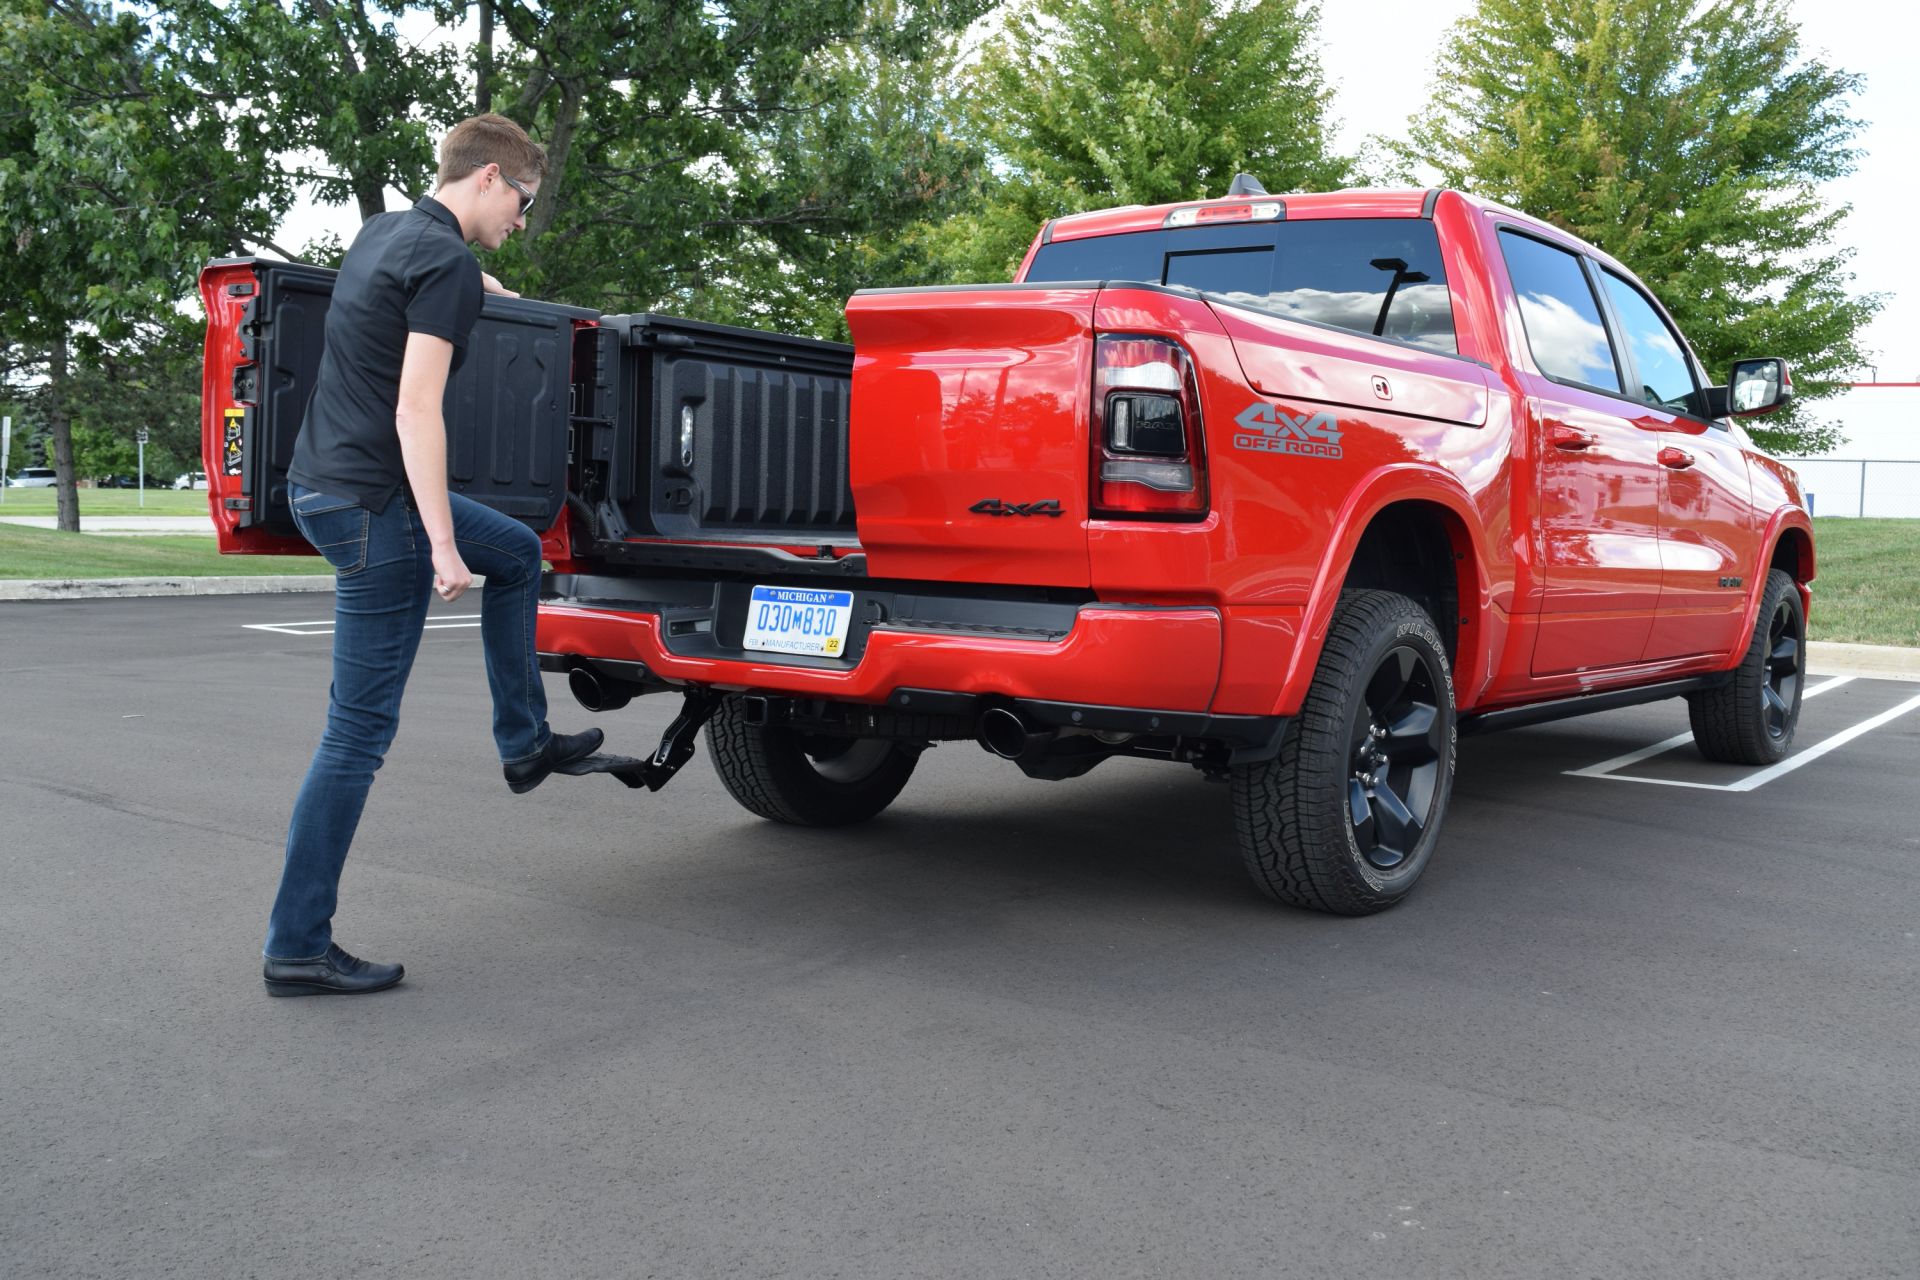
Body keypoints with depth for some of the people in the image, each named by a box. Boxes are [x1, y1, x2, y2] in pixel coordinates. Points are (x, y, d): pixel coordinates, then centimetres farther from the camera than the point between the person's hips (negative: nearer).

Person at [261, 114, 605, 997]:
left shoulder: (382, 234, 14)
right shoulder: (445, 263, -14)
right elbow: (416, 411, -21)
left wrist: (484, 290, 55)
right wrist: (444, 547, -21)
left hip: (324, 482, 10)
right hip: (370, 503, -10)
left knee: (518, 553, 26)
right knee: (361, 730, -4)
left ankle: (524, 743, 32)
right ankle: (297, 948, 2)